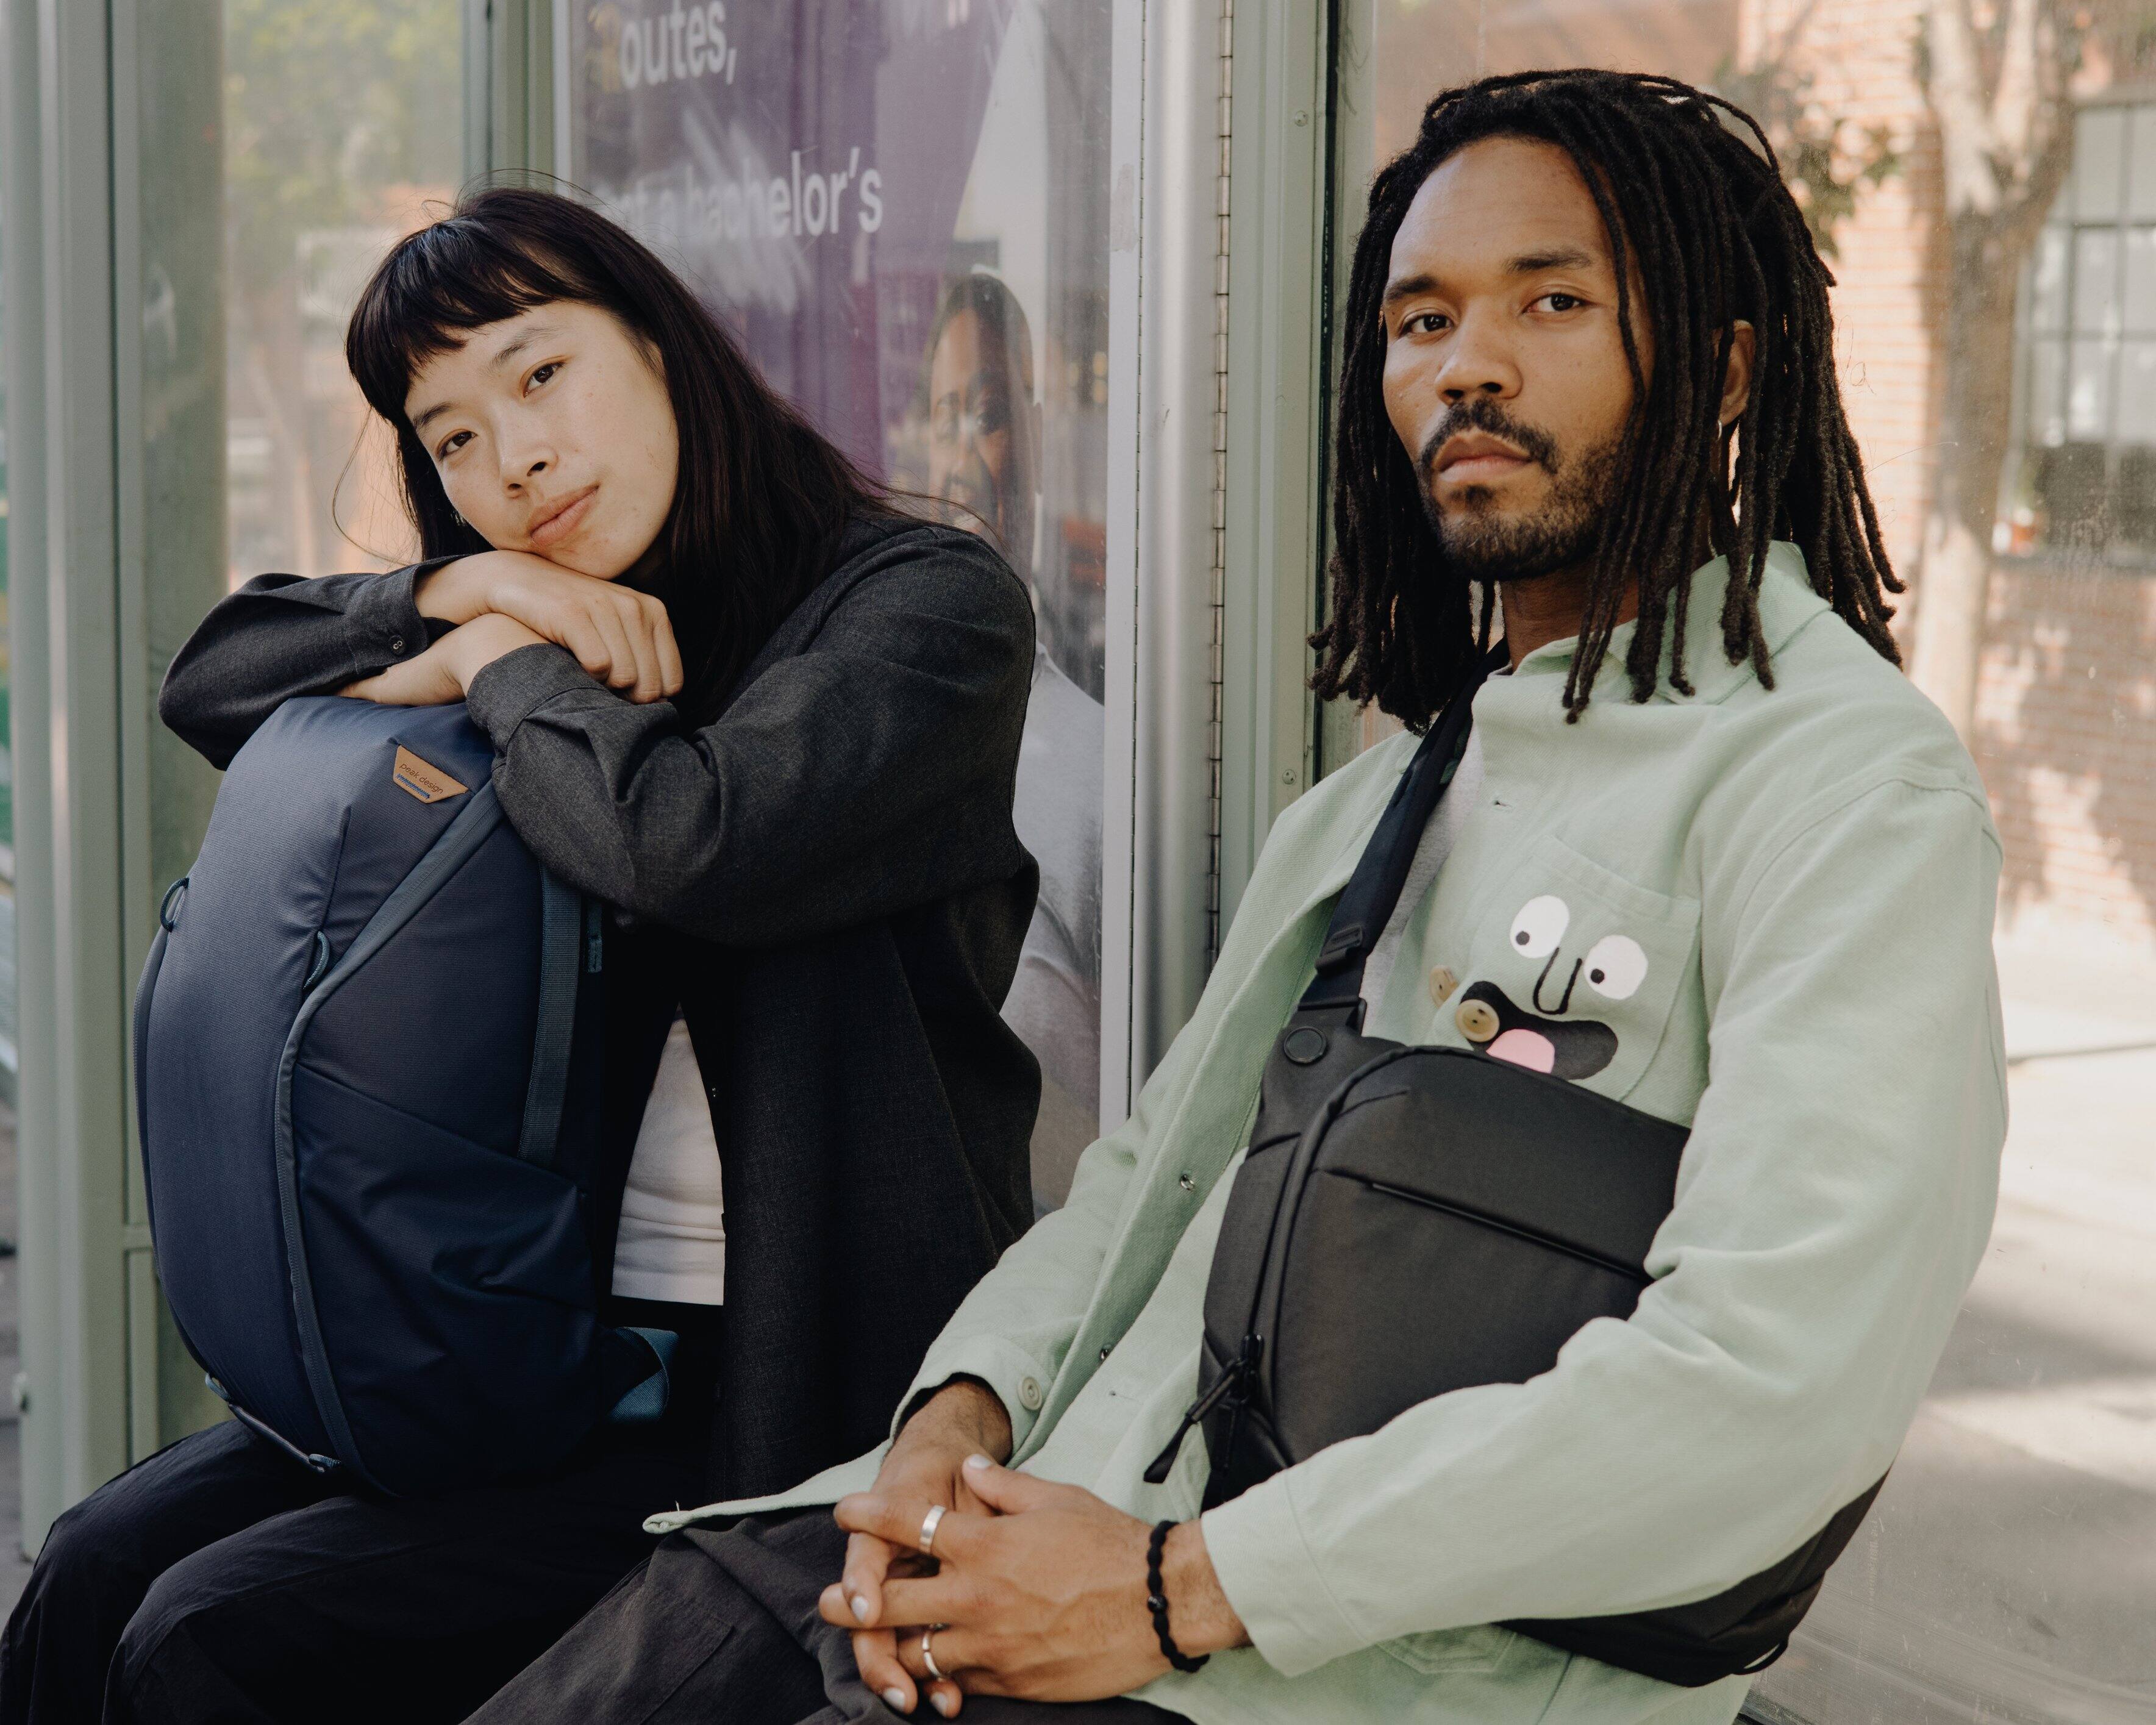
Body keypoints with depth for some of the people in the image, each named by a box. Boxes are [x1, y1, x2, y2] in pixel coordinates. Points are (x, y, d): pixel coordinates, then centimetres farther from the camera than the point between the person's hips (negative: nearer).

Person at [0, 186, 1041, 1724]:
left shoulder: (927, 601, -9)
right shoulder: (577, 649, 13)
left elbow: (693, 845, -27)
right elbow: (210, 682, 13)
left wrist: (502, 667, -8)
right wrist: (449, 598, -4)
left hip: (772, 1396, -7)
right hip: (550, 1325, 7)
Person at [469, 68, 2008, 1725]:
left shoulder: (1851, 785, -8)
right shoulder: (1383, 788, 22)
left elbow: (1773, 1375, -20)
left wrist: (1179, 1587, -18)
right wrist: (963, 1409, -1)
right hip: (1065, 1520, 7)